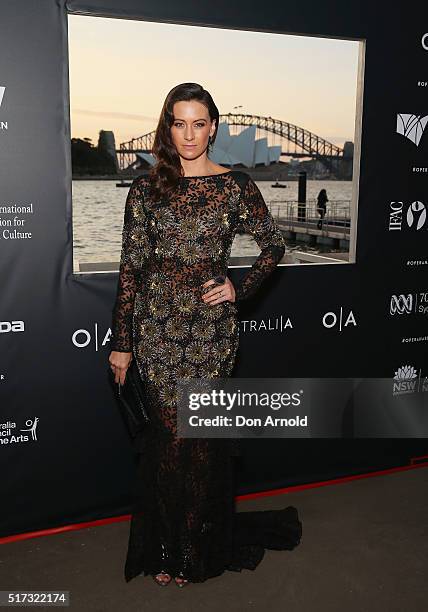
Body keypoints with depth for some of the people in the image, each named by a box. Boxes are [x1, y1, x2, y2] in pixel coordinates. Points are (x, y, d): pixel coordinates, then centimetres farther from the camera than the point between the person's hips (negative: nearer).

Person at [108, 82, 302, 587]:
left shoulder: (236, 185, 2)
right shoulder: (145, 189, 4)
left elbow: (273, 244, 13)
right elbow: (130, 268, 3)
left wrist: (242, 288, -2)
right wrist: (121, 342, 2)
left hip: (212, 324, 0)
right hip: (157, 325, 1)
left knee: (206, 432, 5)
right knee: (168, 430, 5)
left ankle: (205, 548, 28)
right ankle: (166, 550, 25)